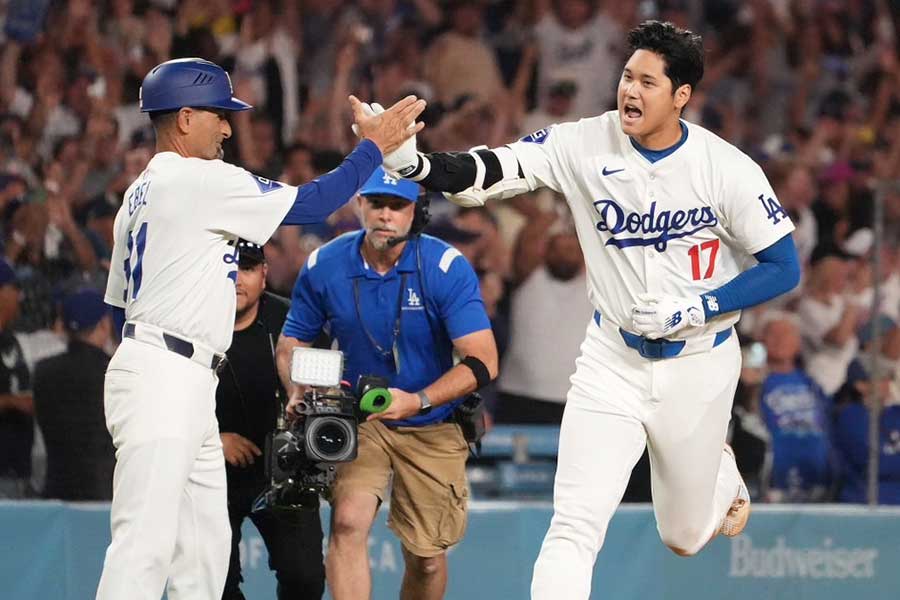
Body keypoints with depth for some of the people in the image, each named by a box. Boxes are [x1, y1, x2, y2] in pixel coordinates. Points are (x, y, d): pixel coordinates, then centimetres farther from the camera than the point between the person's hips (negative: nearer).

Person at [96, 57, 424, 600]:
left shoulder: (141, 192, 19)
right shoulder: (202, 180, -10)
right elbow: (311, 204, -10)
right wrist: (374, 147, 0)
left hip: (186, 388, 11)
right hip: (161, 377, -11)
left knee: (205, 544, 11)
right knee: (146, 544, -16)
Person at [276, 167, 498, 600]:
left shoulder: (446, 267, -18)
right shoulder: (324, 266, -9)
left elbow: (483, 362, -21)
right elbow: (291, 342, 3)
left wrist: (418, 401, -34)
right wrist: (300, 392, -18)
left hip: (433, 427, -1)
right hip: (357, 418, 1)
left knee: (427, 558, 3)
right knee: (348, 522, -23)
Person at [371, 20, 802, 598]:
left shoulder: (727, 169, -16)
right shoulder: (586, 145, -13)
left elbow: (784, 267, -10)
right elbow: (487, 171, -23)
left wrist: (690, 311, -19)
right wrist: (412, 162, -42)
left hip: (698, 365, -1)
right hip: (613, 360, 1)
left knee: (686, 536, 16)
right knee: (575, 526, -14)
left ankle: (718, 468, 50)